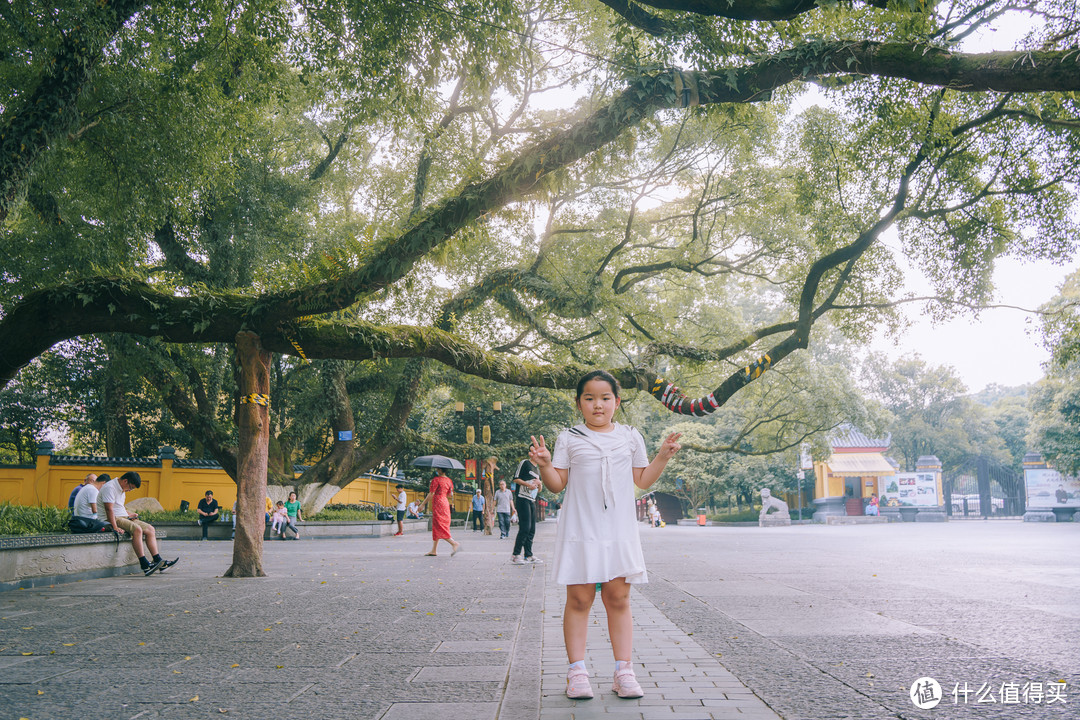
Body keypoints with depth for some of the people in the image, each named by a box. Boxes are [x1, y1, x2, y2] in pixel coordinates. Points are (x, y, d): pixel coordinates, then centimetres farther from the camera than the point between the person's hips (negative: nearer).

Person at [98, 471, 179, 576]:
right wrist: (115, 527, -30)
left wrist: (129, 514, 13)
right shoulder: (110, 487, -15)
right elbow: (109, 509, -24)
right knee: (137, 529, -32)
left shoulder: (122, 489, 17)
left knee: (150, 529, -2)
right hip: (109, 520, -10)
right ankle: (144, 565, -34)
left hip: (123, 517, 10)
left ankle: (158, 561, -7)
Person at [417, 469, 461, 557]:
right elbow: (450, 494, 15)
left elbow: (431, 494, -13)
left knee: (439, 527, -7)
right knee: (436, 527, 12)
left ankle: (454, 543, -18)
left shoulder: (436, 479, -12)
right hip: (445, 502, 8)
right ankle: (434, 550, 14)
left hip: (438, 503, -8)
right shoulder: (449, 480, 10)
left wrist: (423, 504, -5)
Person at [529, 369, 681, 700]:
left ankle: (623, 671, 10)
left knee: (618, 598, 3)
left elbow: (642, 481, 16)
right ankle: (576, 671, 7)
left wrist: (663, 456, 4)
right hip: (581, 530, -1)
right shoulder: (568, 439, 4)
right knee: (579, 598, -1)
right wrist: (544, 465, -14)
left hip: (619, 531, 2)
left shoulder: (631, 437, 11)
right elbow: (557, 485, 4)